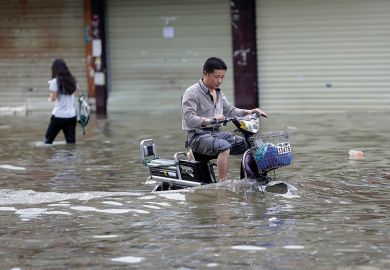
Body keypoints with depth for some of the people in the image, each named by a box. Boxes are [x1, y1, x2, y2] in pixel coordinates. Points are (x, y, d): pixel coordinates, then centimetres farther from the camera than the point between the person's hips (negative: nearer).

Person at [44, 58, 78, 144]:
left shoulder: (55, 81, -7)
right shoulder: (72, 81, 8)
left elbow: (53, 98, -9)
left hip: (58, 115, -4)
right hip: (72, 115, 5)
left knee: (48, 139, 8)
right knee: (71, 142, 2)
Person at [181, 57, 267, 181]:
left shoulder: (218, 93, 19)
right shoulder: (192, 93, -10)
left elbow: (230, 110, 25)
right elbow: (189, 118, -23)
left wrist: (250, 112, 8)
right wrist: (210, 120, -38)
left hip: (217, 133, 8)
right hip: (199, 136, -8)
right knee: (224, 146, -36)